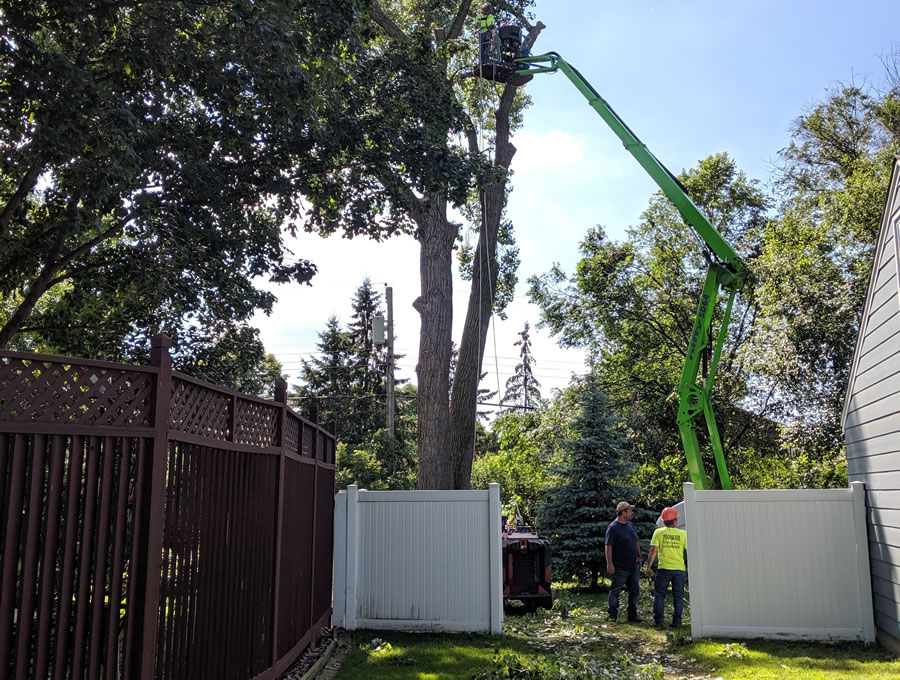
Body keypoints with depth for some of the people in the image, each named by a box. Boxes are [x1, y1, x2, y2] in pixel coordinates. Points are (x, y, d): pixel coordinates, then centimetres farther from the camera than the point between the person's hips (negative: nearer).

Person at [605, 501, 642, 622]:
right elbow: (608, 546, -18)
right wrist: (609, 564, -21)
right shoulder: (613, 527, -14)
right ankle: (613, 615, 12)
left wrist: (639, 556, 16)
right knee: (615, 591, 3)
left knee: (634, 590, 10)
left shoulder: (630, 525, 11)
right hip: (620, 568, -7)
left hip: (633, 566, 7)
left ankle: (632, 614, 20)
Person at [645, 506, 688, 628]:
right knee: (678, 596, 10)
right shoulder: (683, 534, 0)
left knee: (659, 595, 8)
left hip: (664, 568, -1)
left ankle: (658, 620, 6)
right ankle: (676, 621, 10)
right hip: (680, 569, 1)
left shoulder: (658, 532, -3)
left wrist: (648, 566, 1)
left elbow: (653, 551, -6)